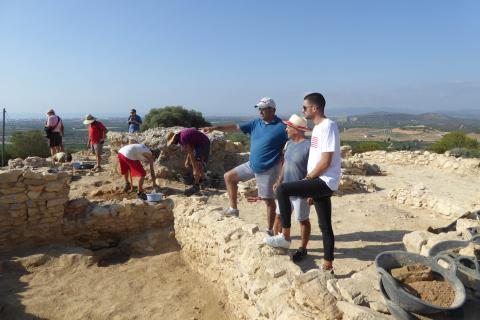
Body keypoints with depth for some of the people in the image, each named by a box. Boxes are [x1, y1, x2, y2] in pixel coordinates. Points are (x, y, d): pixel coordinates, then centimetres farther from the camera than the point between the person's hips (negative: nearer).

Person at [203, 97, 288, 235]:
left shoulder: (281, 127, -15)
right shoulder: (255, 123, 4)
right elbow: (235, 127, 4)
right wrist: (215, 128, -3)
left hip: (268, 170, -7)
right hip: (252, 165, 7)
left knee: (268, 200, 2)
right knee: (229, 177, 13)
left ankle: (269, 230, 19)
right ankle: (233, 208, 23)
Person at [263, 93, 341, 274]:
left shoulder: (328, 126, -14)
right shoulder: (318, 128, 17)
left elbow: (326, 161, -21)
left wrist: (308, 178, -9)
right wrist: (310, 188, 19)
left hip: (325, 182, -10)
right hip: (321, 182, 10)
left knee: (282, 190, -18)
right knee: (325, 226, 13)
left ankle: (285, 237, -7)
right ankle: (328, 266, 24)